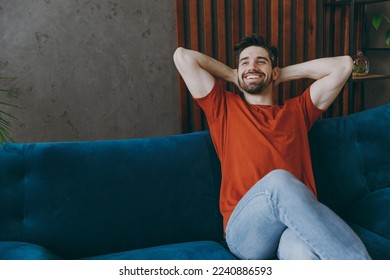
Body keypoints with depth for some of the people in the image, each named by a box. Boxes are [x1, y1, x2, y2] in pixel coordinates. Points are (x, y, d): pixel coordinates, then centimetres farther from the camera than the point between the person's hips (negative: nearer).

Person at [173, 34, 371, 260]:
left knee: (303, 253, -39)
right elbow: (183, 56, 18)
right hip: (244, 230, -1)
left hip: (298, 222, 1)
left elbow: (343, 65, 25)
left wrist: (285, 74, 28)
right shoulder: (224, 108, 21)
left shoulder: (296, 111, 27)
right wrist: (232, 75, 29)